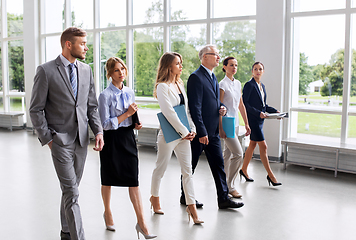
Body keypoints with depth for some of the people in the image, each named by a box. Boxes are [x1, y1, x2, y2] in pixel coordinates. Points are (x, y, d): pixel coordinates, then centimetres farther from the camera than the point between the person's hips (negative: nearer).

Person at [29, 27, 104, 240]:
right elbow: (36, 110, -4)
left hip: (82, 139, 5)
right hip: (61, 140, -5)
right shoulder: (46, 71, -6)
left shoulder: (86, 70, 9)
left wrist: (98, 131, 0)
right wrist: (48, 138, -7)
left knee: (71, 188, 16)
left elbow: (92, 106, 13)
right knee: (71, 192, -7)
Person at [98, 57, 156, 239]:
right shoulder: (105, 95, -11)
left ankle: (141, 222, 2)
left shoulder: (130, 92, 8)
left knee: (133, 180, -1)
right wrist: (126, 114, -17)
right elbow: (106, 124, -14)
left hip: (128, 138, 4)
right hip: (112, 140, -4)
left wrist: (136, 124, 0)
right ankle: (107, 213, 36)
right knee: (108, 179, 13)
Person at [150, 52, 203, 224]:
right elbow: (169, 113, -19)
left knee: (187, 170, 5)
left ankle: (191, 205, 9)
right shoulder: (162, 87, -12)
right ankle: (155, 197, 32)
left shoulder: (180, 84, 13)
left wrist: (191, 129, 2)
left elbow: (186, 108, 13)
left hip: (184, 134, 7)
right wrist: (184, 132, -16)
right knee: (161, 168, 10)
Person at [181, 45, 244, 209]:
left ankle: (223, 198, 15)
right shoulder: (196, 77, -15)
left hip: (213, 131, 9)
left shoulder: (212, 77, 15)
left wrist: (221, 107, 3)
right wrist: (201, 132, -21)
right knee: (190, 165, 6)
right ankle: (185, 197, 21)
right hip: (199, 132, -9)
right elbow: (195, 108, -19)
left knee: (218, 164, 9)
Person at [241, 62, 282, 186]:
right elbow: (245, 104, -15)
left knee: (252, 145, 14)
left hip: (260, 120, 8)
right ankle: (270, 175, 2)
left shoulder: (262, 86, 15)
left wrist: (275, 111, 6)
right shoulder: (249, 85, -10)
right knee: (263, 146, -6)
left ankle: (244, 169, 26)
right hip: (253, 119, -8)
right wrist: (258, 113, -21)